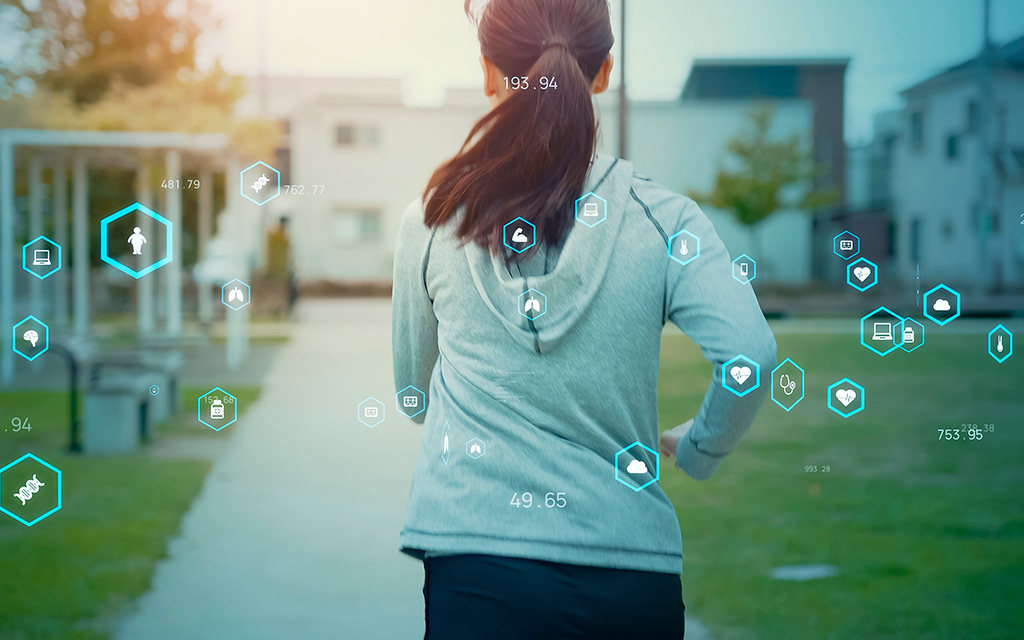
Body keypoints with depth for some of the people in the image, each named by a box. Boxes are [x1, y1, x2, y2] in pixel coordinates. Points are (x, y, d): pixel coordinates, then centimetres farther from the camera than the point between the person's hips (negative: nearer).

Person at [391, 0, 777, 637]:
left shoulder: (432, 221, 1)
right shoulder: (664, 220, -3)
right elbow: (751, 353, -15)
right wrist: (697, 450, 5)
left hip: (479, 573, -1)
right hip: (634, 571, 1)